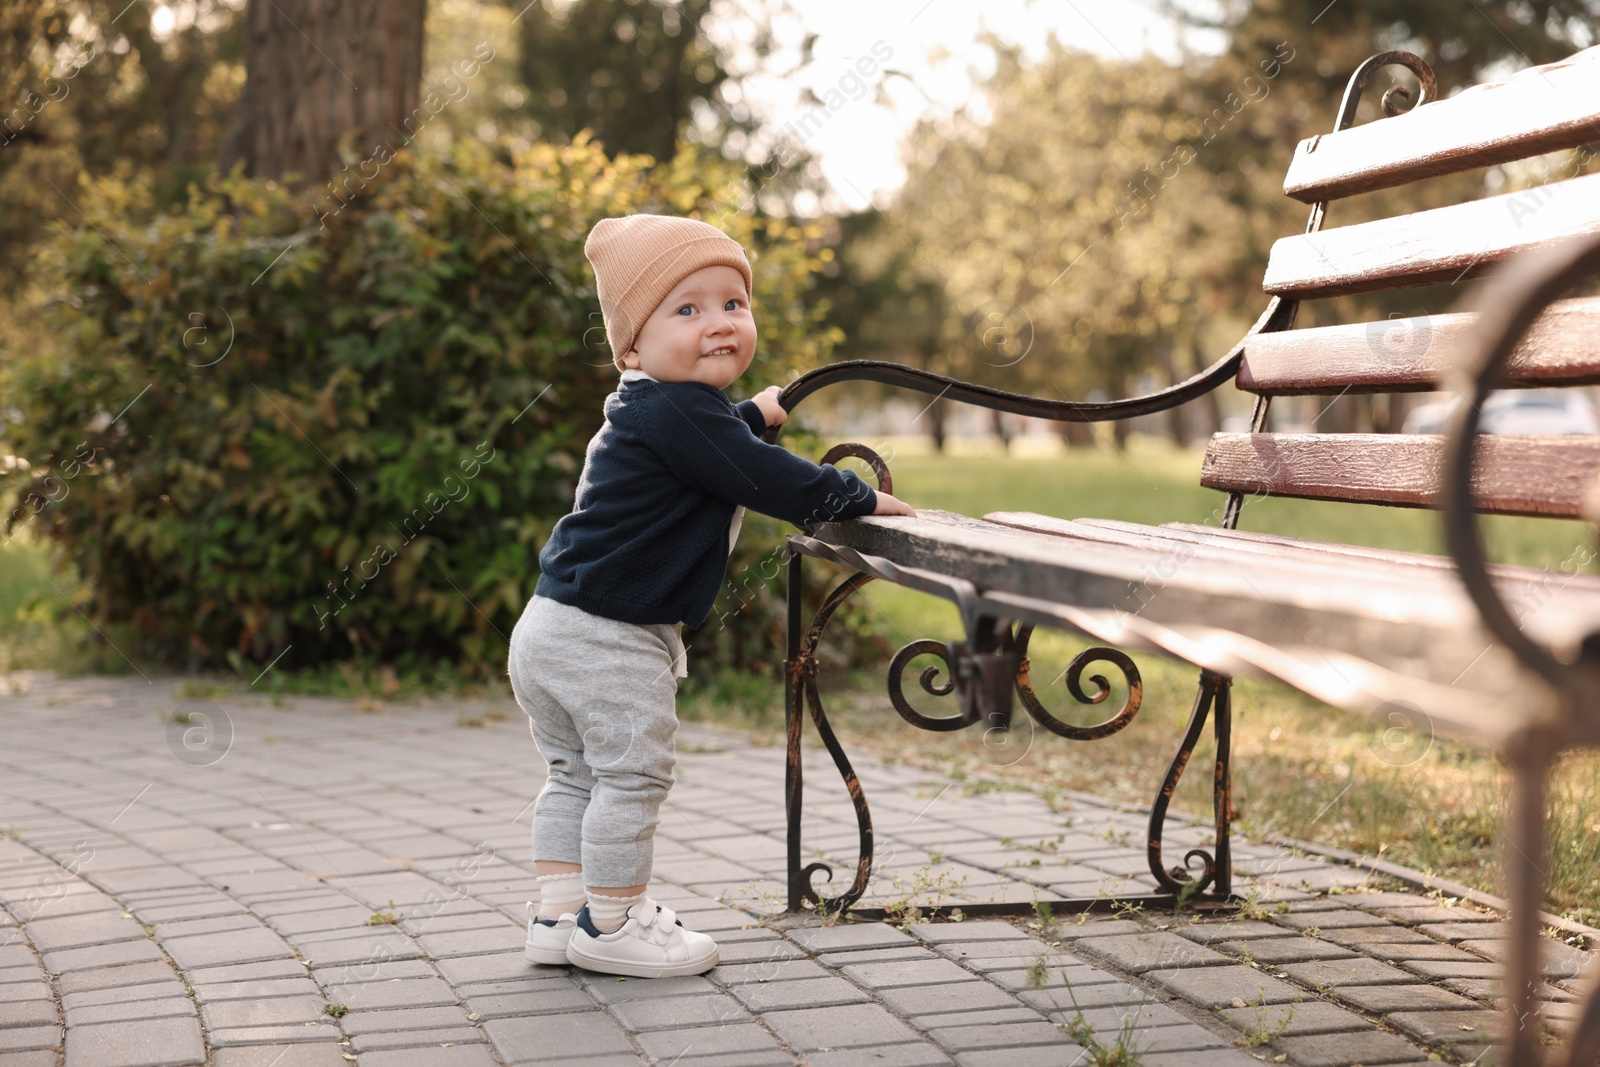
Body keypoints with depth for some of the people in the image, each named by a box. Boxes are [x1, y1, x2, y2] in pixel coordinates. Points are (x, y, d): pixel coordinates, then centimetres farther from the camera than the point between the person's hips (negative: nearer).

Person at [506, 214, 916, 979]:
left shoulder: (655, 409, 13)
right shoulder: (680, 414, -20)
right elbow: (770, 482, -21)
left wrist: (753, 416, 51)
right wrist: (860, 498, -7)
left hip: (555, 629, 11)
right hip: (608, 639, -11)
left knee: (577, 774, 17)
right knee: (631, 774, -1)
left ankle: (558, 915, 24)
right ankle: (610, 924, 8)